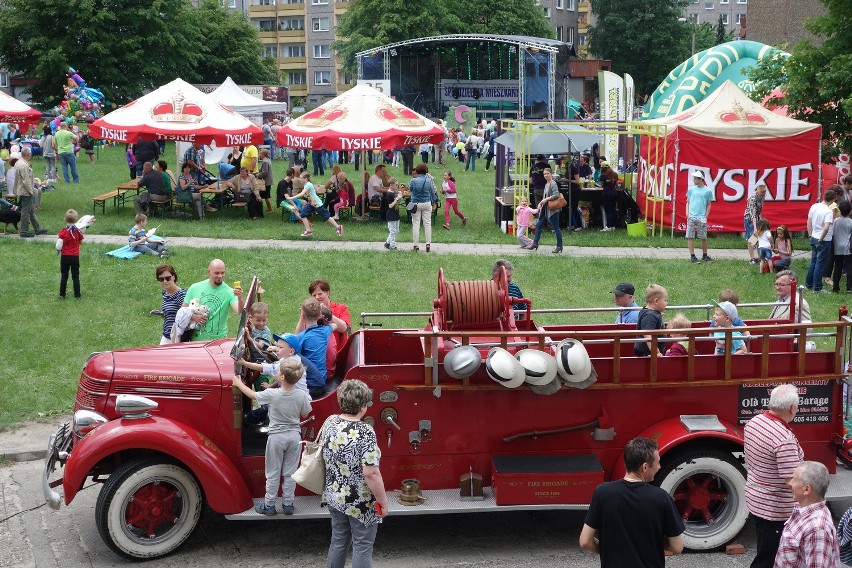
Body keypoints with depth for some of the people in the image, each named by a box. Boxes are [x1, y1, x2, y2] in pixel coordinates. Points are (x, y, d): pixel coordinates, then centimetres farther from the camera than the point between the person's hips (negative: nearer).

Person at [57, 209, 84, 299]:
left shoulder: (63, 232, -12)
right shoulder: (78, 231, -7)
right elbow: (81, 242, 4)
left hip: (65, 256, -1)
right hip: (75, 256, 1)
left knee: (64, 276, 9)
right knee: (75, 276, 7)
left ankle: (62, 294, 13)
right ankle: (77, 294, 8)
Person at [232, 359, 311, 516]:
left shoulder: (271, 394, -17)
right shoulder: (302, 396, -11)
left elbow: (252, 395, 0)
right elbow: (304, 415, 3)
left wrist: (239, 383, 16)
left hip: (276, 437, -2)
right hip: (294, 436, 2)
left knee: (273, 473, 10)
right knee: (290, 473, 13)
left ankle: (269, 505, 19)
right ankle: (288, 504, 21)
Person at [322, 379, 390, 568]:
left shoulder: (330, 422, -3)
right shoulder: (365, 432, -25)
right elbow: (371, 474, -25)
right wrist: (384, 502, -14)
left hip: (334, 496, 7)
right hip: (360, 503, -7)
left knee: (338, 542, 20)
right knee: (362, 547, 8)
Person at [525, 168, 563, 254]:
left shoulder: (553, 184, -13)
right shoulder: (546, 184, 14)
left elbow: (556, 195, -23)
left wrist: (546, 199, -22)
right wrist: (541, 202, 7)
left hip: (553, 209, -9)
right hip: (545, 209, 9)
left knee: (556, 228, -1)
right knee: (538, 225, 10)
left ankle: (559, 246, 6)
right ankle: (535, 243, 17)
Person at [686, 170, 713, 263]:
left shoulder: (707, 191, 2)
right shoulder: (691, 189, 7)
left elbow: (708, 205, 5)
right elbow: (688, 202, 12)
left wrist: (706, 217, -3)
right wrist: (687, 212, -1)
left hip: (701, 218, -1)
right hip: (691, 217, 1)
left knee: (703, 237, 4)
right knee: (690, 237, -1)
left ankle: (704, 256, 17)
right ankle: (692, 256, 5)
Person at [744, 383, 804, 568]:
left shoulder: (753, 422, -3)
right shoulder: (784, 438, -29)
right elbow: (793, 482, -27)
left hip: (754, 498, 8)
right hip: (775, 509, -8)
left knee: (765, 550, 25)